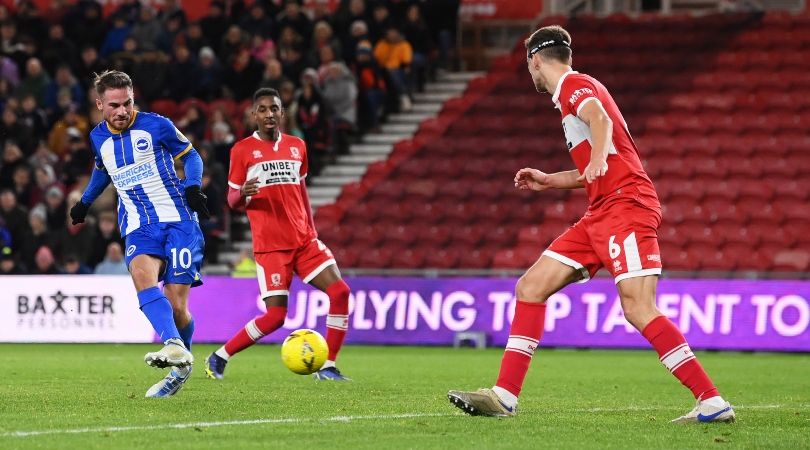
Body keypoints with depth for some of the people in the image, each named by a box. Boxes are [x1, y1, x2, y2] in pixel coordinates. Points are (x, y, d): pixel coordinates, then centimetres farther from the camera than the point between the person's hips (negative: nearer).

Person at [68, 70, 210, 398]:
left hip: (178, 220, -3)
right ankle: (174, 347, -48)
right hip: (139, 229, 3)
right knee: (142, 276, -32)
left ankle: (182, 361, 17)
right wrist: (85, 202, 39)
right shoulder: (98, 138, 11)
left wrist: (192, 187, -7)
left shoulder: (156, 126, -2)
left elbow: (190, 155, 10)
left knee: (176, 306, -11)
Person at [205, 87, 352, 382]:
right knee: (275, 316, -12)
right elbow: (232, 200, 2)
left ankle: (327, 367, -2)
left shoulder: (297, 146, 13)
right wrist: (242, 194, -21)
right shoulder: (242, 150, -1)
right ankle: (219, 358, 7)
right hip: (271, 246, -5)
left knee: (340, 292, -11)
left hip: (304, 241, 5)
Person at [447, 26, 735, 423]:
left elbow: (598, 116, -28)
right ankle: (504, 396, 3)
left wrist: (598, 156, -46)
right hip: (601, 214, 10)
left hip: (626, 204, -10)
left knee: (638, 308, -20)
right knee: (530, 288, 4)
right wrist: (548, 181, 39)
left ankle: (712, 401, -20)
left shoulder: (574, 85, -3)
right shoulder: (575, 92, 25)